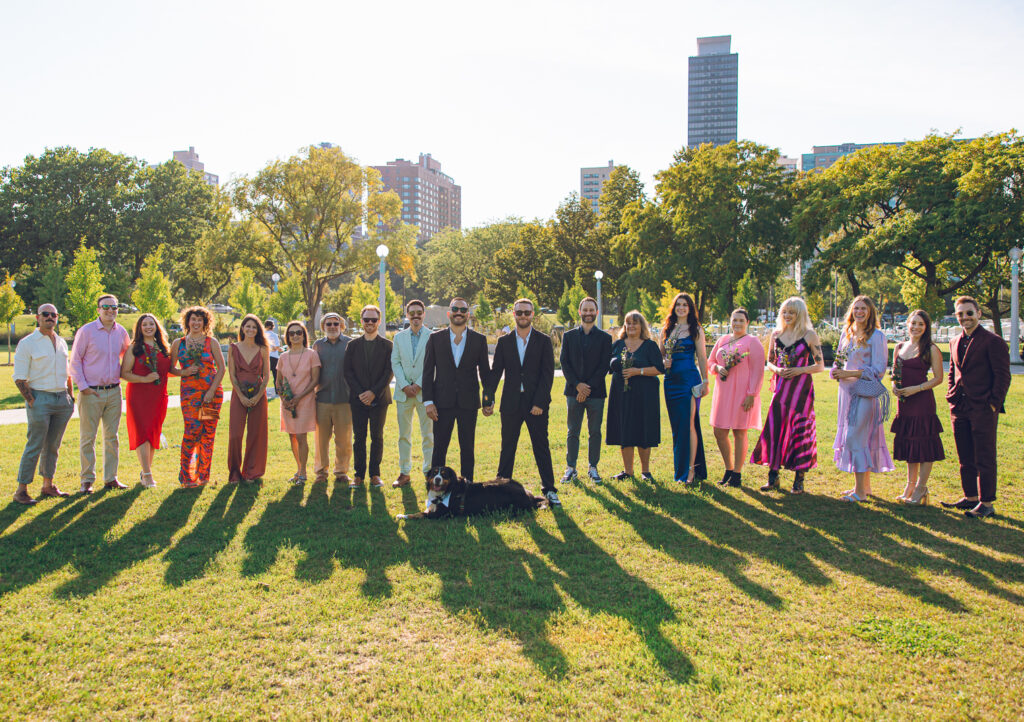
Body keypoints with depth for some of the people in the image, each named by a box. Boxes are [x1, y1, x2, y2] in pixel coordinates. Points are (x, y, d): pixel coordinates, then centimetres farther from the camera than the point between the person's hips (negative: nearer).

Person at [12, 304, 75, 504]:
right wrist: (32, 402, -11)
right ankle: (21, 490, 3)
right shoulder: (27, 343, -5)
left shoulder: (61, 342, 13)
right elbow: (19, 379, -7)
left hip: (62, 399, 6)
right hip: (40, 398, -5)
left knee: (53, 446, 11)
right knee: (34, 446, -5)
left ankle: (48, 485, 21)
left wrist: (70, 397, 13)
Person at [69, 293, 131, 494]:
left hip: (114, 392, 4)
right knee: (87, 438, 1)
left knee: (112, 436, 9)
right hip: (91, 392, -4)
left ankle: (111, 478, 17)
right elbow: (75, 360, -4)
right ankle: (87, 480, 10)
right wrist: (83, 386, -8)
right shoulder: (86, 331, -6)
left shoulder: (121, 332, 6)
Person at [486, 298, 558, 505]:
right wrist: (489, 398, -4)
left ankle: (549, 490, 11)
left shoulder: (544, 341, 2)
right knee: (507, 448, 8)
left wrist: (540, 402, -11)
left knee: (541, 448, 3)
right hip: (511, 403, 2)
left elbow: (548, 374, -3)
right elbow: (495, 371, 7)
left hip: (536, 404, -2)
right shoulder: (504, 341, 8)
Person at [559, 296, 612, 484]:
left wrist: (588, 387, -10)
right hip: (573, 391, 1)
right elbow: (564, 363, 3)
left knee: (595, 432, 5)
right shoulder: (569, 336, 9)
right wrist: (577, 385, -9)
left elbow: (604, 366, -1)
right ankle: (570, 468, 10)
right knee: (572, 432, 3)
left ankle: (593, 468, 13)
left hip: (596, 392, 0)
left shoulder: (604, 337, 6)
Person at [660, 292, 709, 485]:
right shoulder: (666, 329, 13)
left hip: (689, 379, -5)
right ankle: (680, 468, 17)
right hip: (671, 381, 5)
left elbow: (702, 357, 0)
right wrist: (663, 363, -3)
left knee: (688, 424, -9)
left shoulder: (696, 330, 1)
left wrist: (705, 382, -5)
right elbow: (660, 354, 19)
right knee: (676, 425, 8)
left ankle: (691, 469, -4)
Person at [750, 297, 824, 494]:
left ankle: (799, 479, 8)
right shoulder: (776, 334, 10)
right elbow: (769, 362, 16)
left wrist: (800, 370, -14)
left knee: (799, 430, -3)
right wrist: (777, 369, -5)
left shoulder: (809, 335, -1)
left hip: (801, 387, -3)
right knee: (774, 428, 0)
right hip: (781, 387, 3)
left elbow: (820, 365, 0)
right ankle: (773, 477, 11)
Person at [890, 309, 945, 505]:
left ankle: (920, 489, 6)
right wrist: (895, 386, -1)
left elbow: (938, 378, -6)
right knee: (908, 443, 11)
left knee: (924, 444, -2)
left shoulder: (931, 349, -5)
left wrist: (916, 389, -16)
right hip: (904, 402, 5)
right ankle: (910, 486, 20)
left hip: (922, 401, -5)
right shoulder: (899, 347, 11)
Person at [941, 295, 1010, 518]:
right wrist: (952, 396, 12)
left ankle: (987, 503, 8)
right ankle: (970, 497, 24)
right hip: (959, 408, 7)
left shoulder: (993, 341, -8)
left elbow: (1003, 376, -9)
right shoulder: (955, 342, 14)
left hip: (983, 410, -7)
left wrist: (994, 404, -12)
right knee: (965, 458, 13)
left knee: (984, 458, 0)